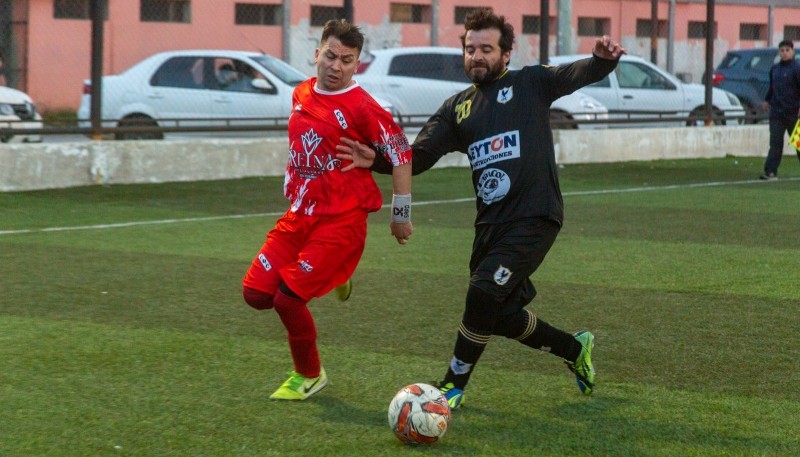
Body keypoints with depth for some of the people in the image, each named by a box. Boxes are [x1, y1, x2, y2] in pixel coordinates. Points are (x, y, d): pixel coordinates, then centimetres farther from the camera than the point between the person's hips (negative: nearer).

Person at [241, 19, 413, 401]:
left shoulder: (362, 108, -14)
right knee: (255, 293, 0)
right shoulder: (301, 95, 8)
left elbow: (401, 155, -10)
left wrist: (401, 215, -6)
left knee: (287, 299, -12)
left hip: (340, 222, -7)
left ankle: (309, 377, 13)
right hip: (299, 215, 7)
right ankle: (329, 276, 26)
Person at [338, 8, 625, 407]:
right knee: (501, 317, 10)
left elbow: (577, 75, -10)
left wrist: (602, 59, -32)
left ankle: (454, 386, -4)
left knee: (484, 293, -19)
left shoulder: (531, 84, 2)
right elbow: (418, 157, 9)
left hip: (534, 217, -6)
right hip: (490, 224, 7)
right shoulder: (457, 108, 13)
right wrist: (376, 161, -9)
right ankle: (574, 349, 35)